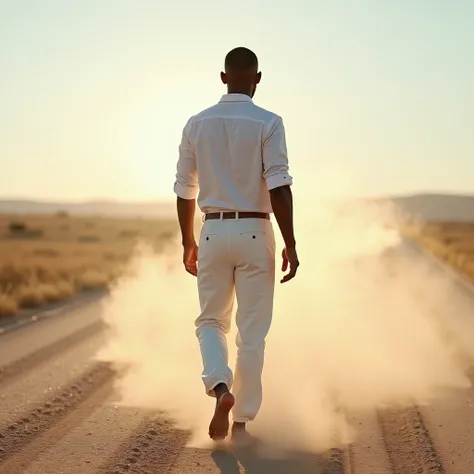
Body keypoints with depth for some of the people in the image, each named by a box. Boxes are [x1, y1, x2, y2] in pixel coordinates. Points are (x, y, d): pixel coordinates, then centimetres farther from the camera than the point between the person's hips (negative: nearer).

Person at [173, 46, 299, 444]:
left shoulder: (197, 124, 4)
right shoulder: (268, 123, -7)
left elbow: (185, 189, 8)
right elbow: (279, 187, -15)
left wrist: (188, 242, 18)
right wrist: (290, 245, -10)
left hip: (213, 232, 2)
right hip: (255, 233, -2)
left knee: (211, 321, 16)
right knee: (252, 332, 7)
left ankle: (220, 388, -11)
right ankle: (242, 421, 11)